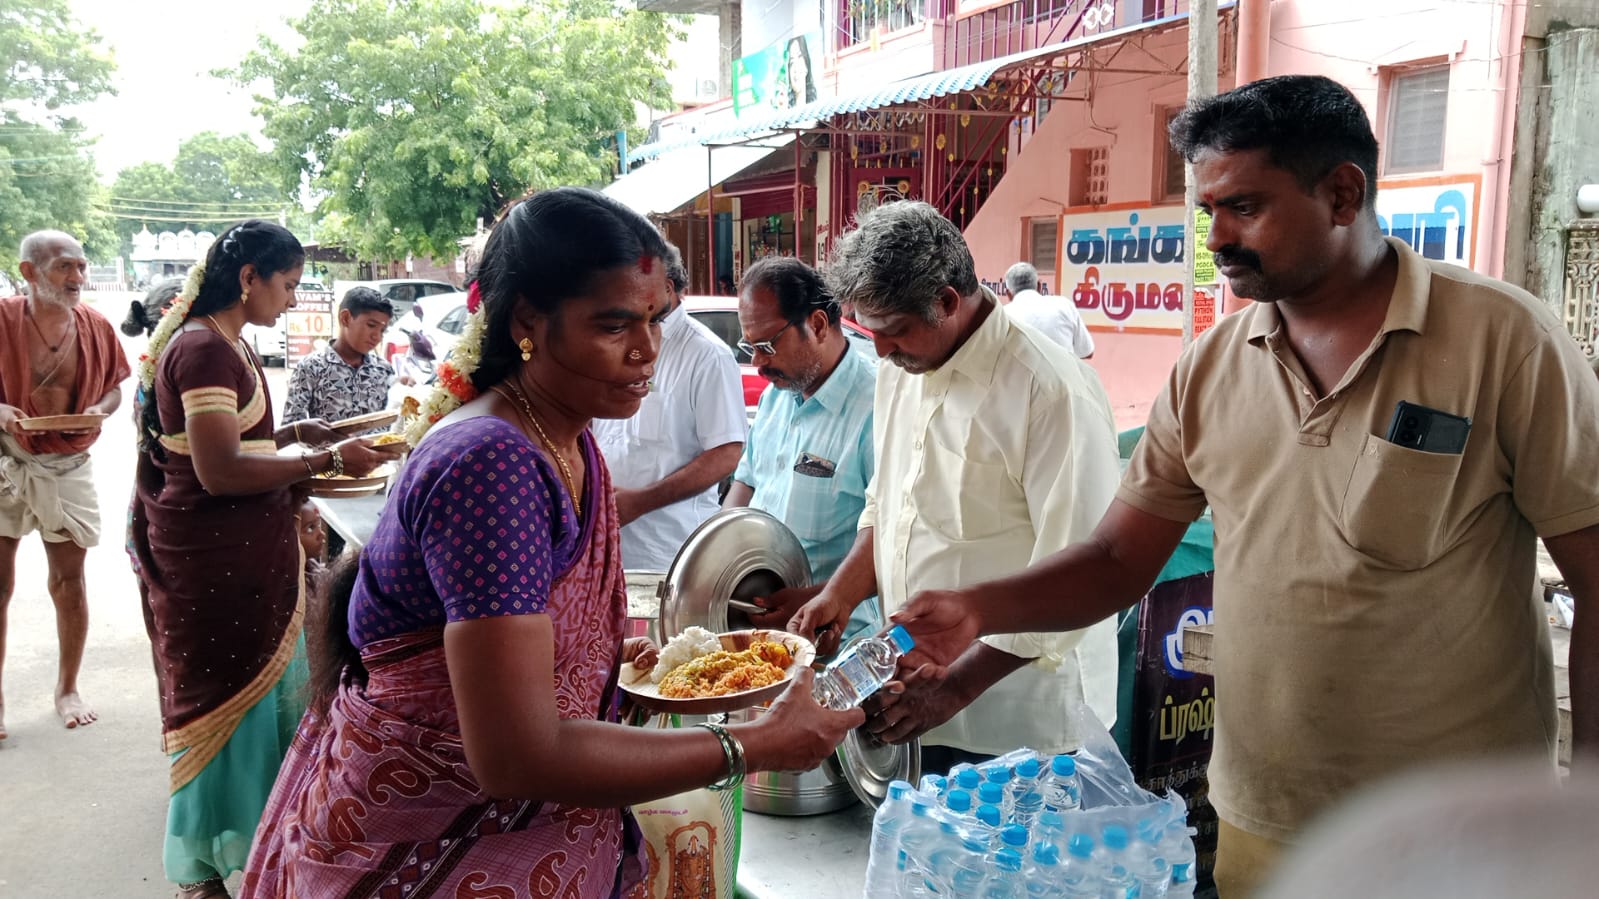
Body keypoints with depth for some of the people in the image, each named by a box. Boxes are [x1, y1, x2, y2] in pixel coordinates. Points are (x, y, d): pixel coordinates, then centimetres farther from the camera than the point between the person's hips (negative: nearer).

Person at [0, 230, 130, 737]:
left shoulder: (96, 328, 0)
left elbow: (114, 386, 12)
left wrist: (100, 410, -8)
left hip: (67, 467, 2)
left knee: (69, 581, 8)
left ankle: (67, 689, 24)